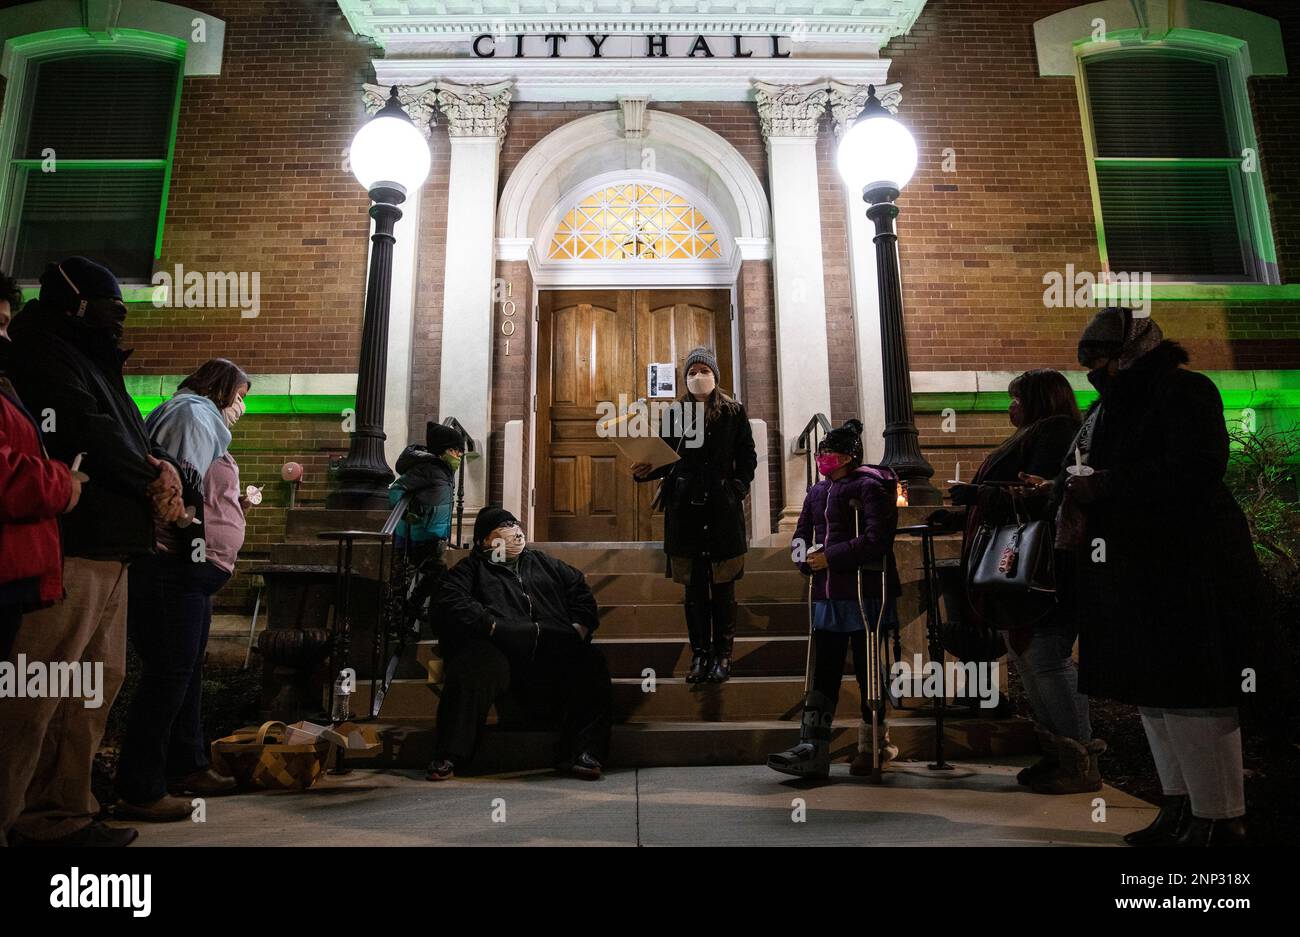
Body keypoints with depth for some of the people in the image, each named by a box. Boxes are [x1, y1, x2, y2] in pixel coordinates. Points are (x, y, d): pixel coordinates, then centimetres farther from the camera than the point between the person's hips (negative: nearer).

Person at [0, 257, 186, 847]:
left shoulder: (97, 363, 24)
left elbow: (135, 442, 19)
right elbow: (89, 438, -15)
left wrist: (163, 467, -3)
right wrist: (154, 482, -1)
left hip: (111, 551, 10)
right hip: (71, 548, -10)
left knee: (98, 682, 12)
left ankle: (60, 815, 20)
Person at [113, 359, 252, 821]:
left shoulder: (202, 419, 23)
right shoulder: (194, 413, -8)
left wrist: (232, 504, 16)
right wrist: (199, 547, -16)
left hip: (189, 574, 11)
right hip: (175, 569, -11)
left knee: (186, 672, 16)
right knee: (167, 675, -7)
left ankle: (186, 766, 28)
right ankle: (140, 791, 1)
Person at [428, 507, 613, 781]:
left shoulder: (543, 563, 32)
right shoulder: (472, 568, 21)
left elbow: (580, 589, 28)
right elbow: (450, 600, 3)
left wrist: (579, 626, 9)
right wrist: (491, 626, -11)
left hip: (554, 652, 3)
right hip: (499, 650, -2)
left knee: (589, 661, -26)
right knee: (473, 667, -35)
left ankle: (584, 752, -27)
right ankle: (449, 756, -26)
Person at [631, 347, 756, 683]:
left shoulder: (733, 412, 6)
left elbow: (747, 457, 7)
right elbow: (668, 461, 11)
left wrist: (739, 486, -7)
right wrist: (645, 471, -6)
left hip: (723, 508, -1)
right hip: (685, 508, 1)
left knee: (723, 586, 2)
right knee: (694, 586, 5)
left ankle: (722, 655, 11)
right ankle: (700, 654, 13)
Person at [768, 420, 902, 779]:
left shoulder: (870, 487, -8)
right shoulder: (817, 492, 15)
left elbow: (876, 539, -18)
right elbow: (800, 536, 18)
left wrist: (830, 557, -16)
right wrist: (807, 557, -4)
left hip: (866, 596, -7)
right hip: (827, 597, 7)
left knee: (868, 671, 5)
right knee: (823, 672, 4)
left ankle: (873, 745, 21)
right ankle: (812, 749, 5)